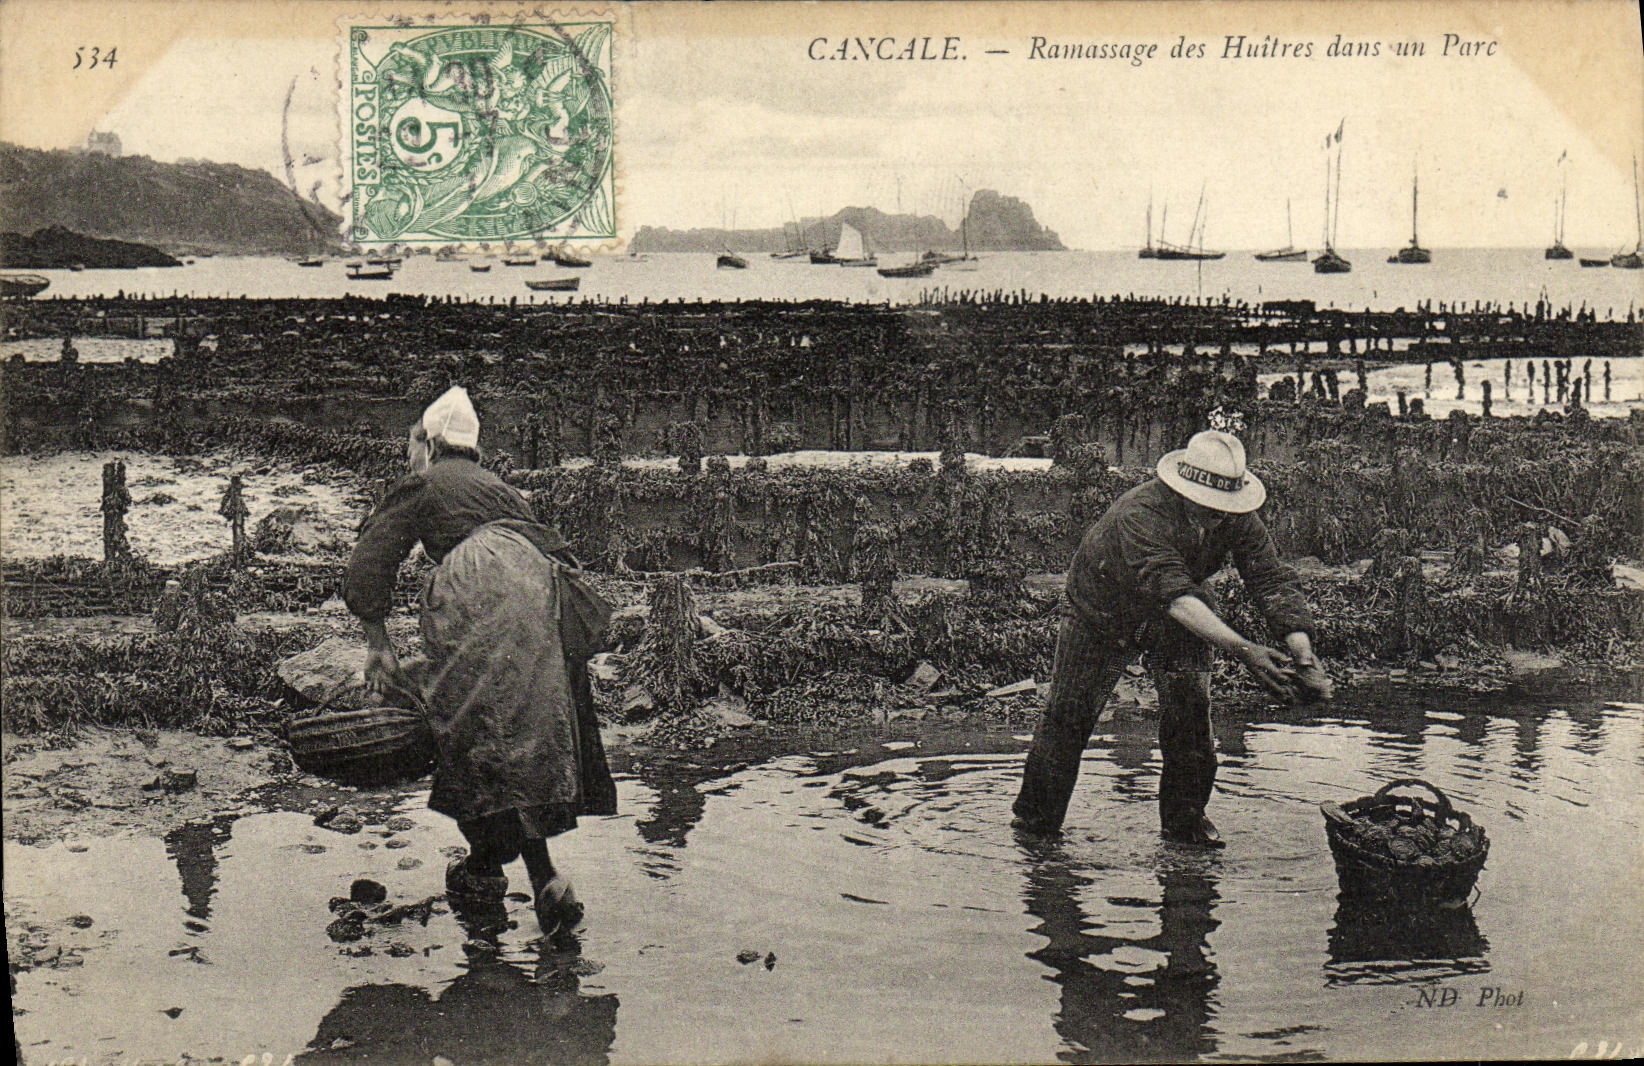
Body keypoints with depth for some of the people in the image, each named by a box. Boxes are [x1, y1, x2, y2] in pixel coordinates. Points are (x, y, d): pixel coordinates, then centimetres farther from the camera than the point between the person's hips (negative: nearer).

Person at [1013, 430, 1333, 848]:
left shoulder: (1238, 519, -22)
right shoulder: (1140, 513, -40)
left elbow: (1273, 581, -25)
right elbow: (1172, 592, -50)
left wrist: (1304, 653, -41)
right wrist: (1242, 649, -58)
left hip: (1179, 623, 4)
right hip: (1102, 611, -4)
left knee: (1191, 711, -5)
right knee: (1070, 712, -1)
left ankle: (1184, 819, 12)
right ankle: (1038, 814, 15)